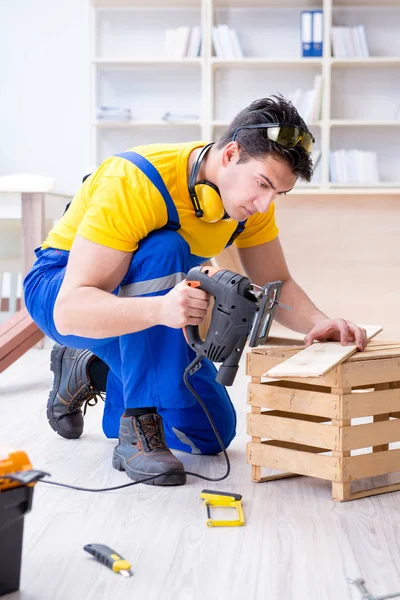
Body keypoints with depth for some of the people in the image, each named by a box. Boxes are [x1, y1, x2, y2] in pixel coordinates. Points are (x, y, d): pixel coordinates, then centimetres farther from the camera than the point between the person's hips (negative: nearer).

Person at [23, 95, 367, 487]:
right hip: (59, 288, -7)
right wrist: (161, 309, -58)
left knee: (211, 433, 2)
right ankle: (137, 428, -28)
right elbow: (70, 310, -40)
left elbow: (276, 285, -2)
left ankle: (93, 371, 22)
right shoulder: (134, 182, -35)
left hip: (150, 291, 7)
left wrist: (319, 324, -24)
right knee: (163, 251, -37)